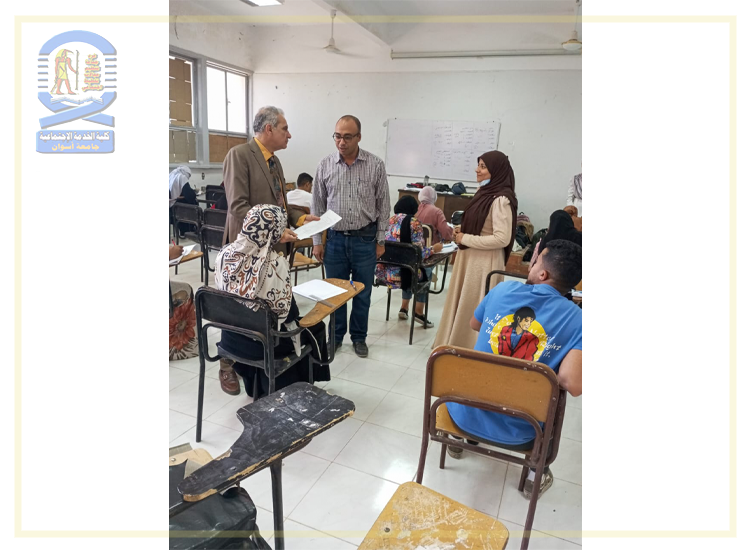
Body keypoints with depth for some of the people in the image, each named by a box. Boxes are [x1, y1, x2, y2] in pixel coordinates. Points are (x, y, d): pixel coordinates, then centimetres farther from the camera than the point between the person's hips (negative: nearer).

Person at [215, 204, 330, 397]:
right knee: (315, 327, 19)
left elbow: (224, 291, 4)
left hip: (231, 337, 6)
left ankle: (254, 385, 46)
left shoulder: (225, 253, -10)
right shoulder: (275, 264, -27)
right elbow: (287, 310, -18)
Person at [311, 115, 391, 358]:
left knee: (362, 293, 10)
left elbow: (383, 205, 0)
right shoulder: (325, 165, -1)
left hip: (365, 239, -1)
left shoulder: (376, 165, -5)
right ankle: (336, 335, 30)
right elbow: (317, 206, 4)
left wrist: (381, 240, -1)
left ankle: (359, 337, 28)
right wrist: (317, 241, 2)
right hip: (335, 238, 1)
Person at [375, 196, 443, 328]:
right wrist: (433, 249, 5)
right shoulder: (413, 222, -9)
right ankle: (419, 311, 25)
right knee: (427, 269, 27)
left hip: (382, 273, 5)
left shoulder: (389, 220, 6)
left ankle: (404, 308, 35)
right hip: (399, 275, -5)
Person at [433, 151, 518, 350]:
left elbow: (502, 238, -25)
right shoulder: (484, 193, 9)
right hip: (470, 257, 9)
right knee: (461, 303, 17)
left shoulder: (501, 200, -19)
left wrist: (465, 239, -18)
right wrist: (461, 230, 2)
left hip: (485, 262, -9)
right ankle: (457, 344, 33)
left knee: (475, 307, 3)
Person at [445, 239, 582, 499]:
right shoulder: (577, 320, -13)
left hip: (466, 413, 1)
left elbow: (475, 325, 13)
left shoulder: (504, 289, -7)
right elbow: (572, 385, -26)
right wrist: (552, 372, -3)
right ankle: (535, 476, 37)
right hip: (517, 433, -1)